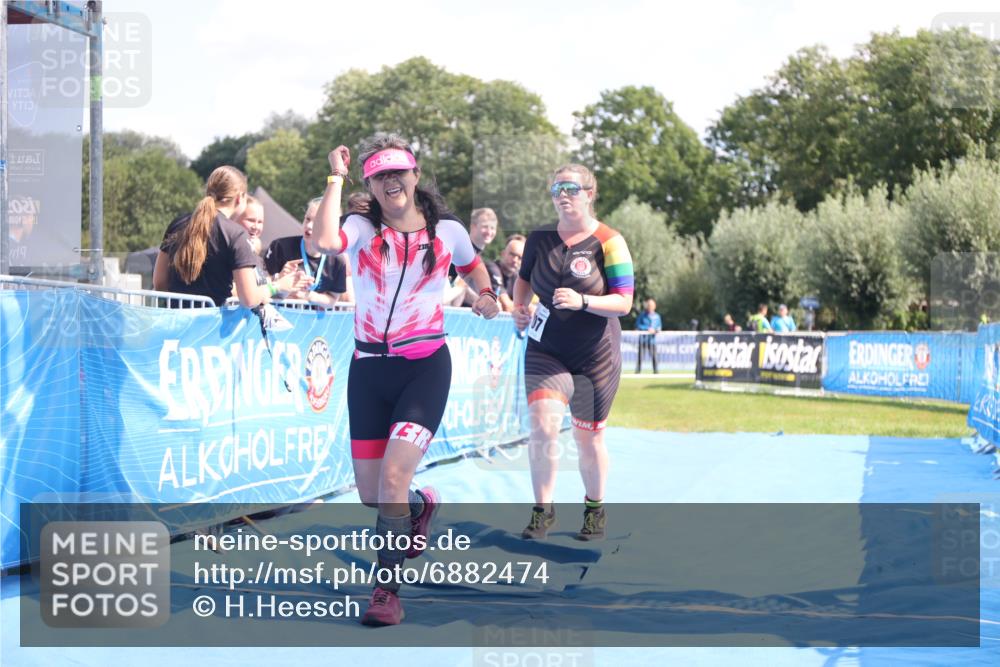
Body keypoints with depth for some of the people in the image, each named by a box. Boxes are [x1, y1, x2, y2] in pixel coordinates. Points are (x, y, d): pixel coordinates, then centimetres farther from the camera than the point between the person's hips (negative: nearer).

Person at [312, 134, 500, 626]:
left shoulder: (447, 230, 2)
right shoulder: (362, 229, -2)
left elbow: (473, 267, 23)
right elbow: (324, 241, -25)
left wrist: (486, 298, 4)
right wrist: (335, 178, -19)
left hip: (425, 367, -2)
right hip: (369, 368, 2)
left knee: (392, 480, -17)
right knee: (370, 494, 9)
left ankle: (387, 588, -2)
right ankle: (421, 504, 44)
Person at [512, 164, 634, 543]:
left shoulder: (608, 242, -10)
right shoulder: (540, 239, 0)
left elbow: (624, 303, -15)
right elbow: (524, 279, 20)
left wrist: (582, 301, -30)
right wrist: (518, 309, 0)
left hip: (596, 356, -2)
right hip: (545, 351, 2)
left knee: (588, 439, 8)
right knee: (542, 424, -18)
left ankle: (595, 508, 32)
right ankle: (543, 511, -3)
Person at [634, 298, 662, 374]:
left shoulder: (657, 316, 13)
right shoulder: (642, 315, 3)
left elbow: (659, 326, 18)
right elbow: (637, 326, -4)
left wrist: (657, 330, -6)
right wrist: (648, 329, -14)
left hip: (652, 339, 2)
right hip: (643, 338, -2)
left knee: (654, 355, -4)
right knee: (640, 355, -6)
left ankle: (655, 370, 1)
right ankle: (638, 370, -2)